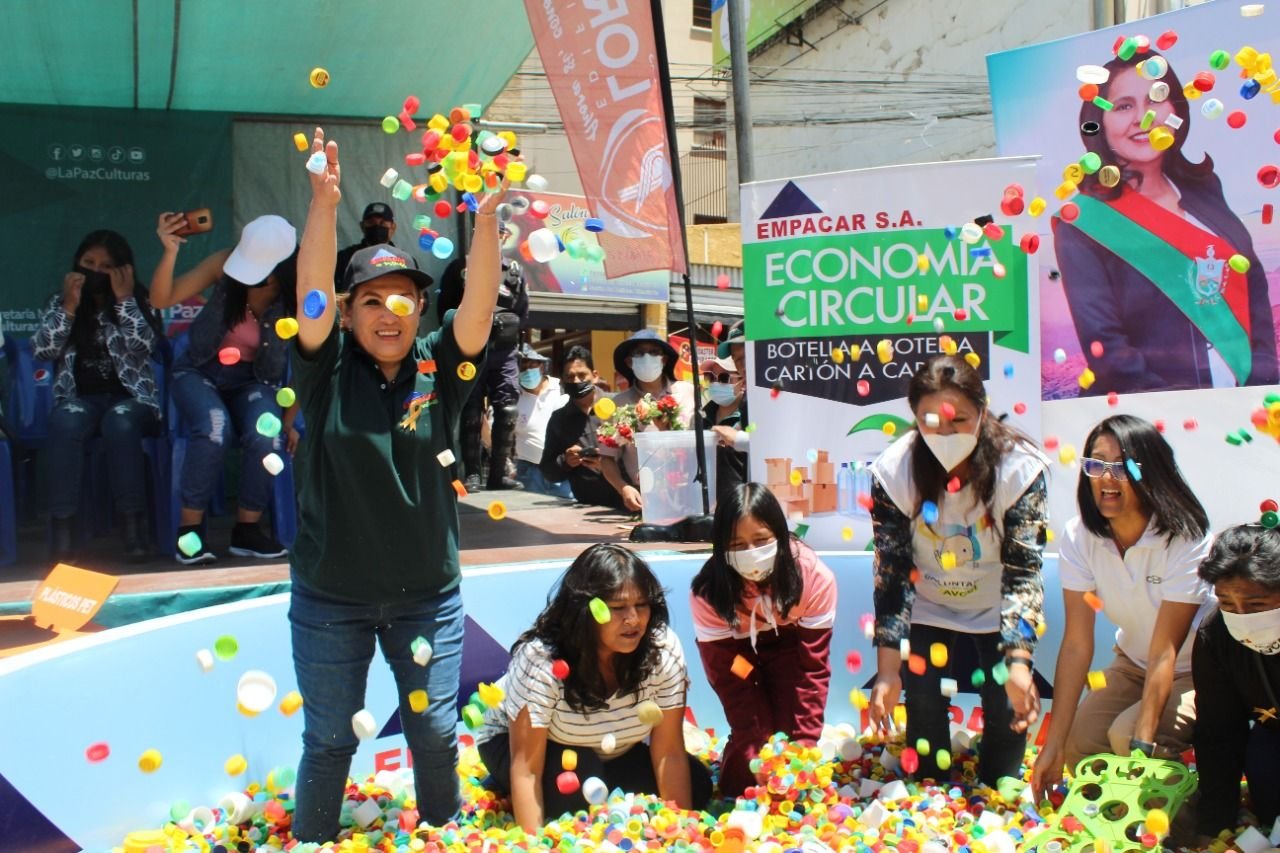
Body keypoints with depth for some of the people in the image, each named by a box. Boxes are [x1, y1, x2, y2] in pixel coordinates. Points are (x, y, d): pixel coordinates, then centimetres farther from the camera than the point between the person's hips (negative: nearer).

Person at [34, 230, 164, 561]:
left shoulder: (139, 301, 7)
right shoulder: (59, 302, 12)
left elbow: (143, 347, -10)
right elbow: (42, 351, -2)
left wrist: (124, 299, -11)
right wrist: (69, 306, -10)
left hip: (130, 397, -1)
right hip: (81, 398, 1)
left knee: (120, 422, -37)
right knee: (65, 422, -35)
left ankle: (132, 524, -33)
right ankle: (62, 527, -35)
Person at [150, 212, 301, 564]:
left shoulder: (300, 298, -16)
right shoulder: (225, 264, -15)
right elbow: (162, 299, -14)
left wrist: (288, 421, -3)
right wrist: (170, 252, -31)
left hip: (252, 381, 0)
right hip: (200, 372, 0)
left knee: (266, 435, -31)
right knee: (214, 426, -32)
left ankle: (247, 529, -9)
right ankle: (189, 529, -17)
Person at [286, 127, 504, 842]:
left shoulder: (441, 368, -4)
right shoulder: (329, 370, -7)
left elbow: (480, 304, -18)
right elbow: (312, 292, -22)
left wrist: (487, 221, -33)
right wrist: (325, 205, -35)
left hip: (429, 593, 1)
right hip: (330, 596, -1)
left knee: (436, 733, 14)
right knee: (329, 740, 13)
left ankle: (445, 836, 39)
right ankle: (311, 842, 35)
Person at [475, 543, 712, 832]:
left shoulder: (664, 649, -25)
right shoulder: (541, 659, -34)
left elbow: (669, 752, -21)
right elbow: (526, 770, -33)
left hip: (610, 754, 4)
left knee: (696, 784, -14)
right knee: (577, 778, -36)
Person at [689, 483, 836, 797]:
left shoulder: (814, 577, -32)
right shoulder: (708, 591, -33)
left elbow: (813, 667, -25)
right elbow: (728, 679, -25)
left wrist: (805, 743, -28)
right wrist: (760, 747, -29)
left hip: (790, 643, 1)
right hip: (736, 651, -1)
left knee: (792, 730, -18)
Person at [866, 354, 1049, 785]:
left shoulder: (1020, 468, -27)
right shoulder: (892, 472, -24)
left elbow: (1023, 572, -24)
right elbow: (890, 574, -19)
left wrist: (1018, 664, -35)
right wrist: (887, 672, -22)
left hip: (997, 611, 0)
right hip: (928, 610, 1)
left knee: (1007, 713, -4)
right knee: (924, 715, -1)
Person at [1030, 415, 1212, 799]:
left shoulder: (1185, 539, -26)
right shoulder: (1079, 537, -14)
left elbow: (1165, 652, -27)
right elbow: (1076, 643, -17)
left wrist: (1142, 745, -34)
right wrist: (1053, 744, -22)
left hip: (1197, 672, -4)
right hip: (1133, 666, 4)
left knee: (1125, 735, -27)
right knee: (1077, 742, -18)